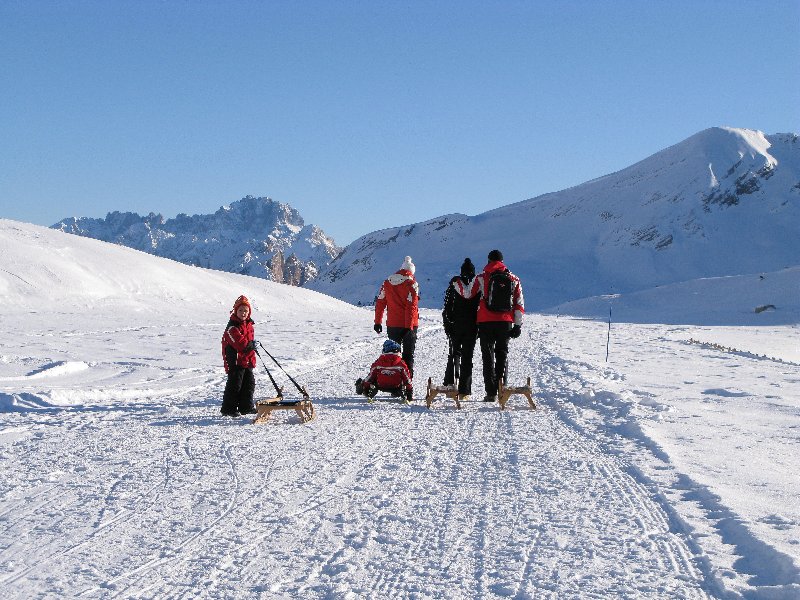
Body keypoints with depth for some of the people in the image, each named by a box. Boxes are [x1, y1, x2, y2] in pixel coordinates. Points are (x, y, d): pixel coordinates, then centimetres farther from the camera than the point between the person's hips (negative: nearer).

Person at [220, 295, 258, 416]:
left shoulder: (249, 325, 13)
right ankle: (228, 408, 3)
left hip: (247, 361, 9)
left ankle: (246, 407, 24)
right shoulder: (232, 326, -15)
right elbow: (239, 342, -25)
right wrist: (250, 345, -16)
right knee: (235, 384, -5)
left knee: (249, 383, 13)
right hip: (235, 360, -9)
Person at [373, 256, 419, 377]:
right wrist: (409, 326, -18)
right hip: (409, 325, -4)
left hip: (392, 325, 4)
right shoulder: (411, 283, -10)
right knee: (408, 355, 4)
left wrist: (378, 322, 13)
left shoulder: (387, 282, 6)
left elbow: (380, 303, 8)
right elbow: (411, 306, -16)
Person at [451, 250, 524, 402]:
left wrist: (457, 283, 26)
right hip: (505, 322, 2)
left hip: (486, 322, -2)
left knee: (488, 355, 3)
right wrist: (518, 325, 9)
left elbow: (467, 293, 7)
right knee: (502, 355, 12)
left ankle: (491, 393, -2)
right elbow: (519, 304, 5)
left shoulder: (482, 278, -3)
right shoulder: (514, 279, 5)